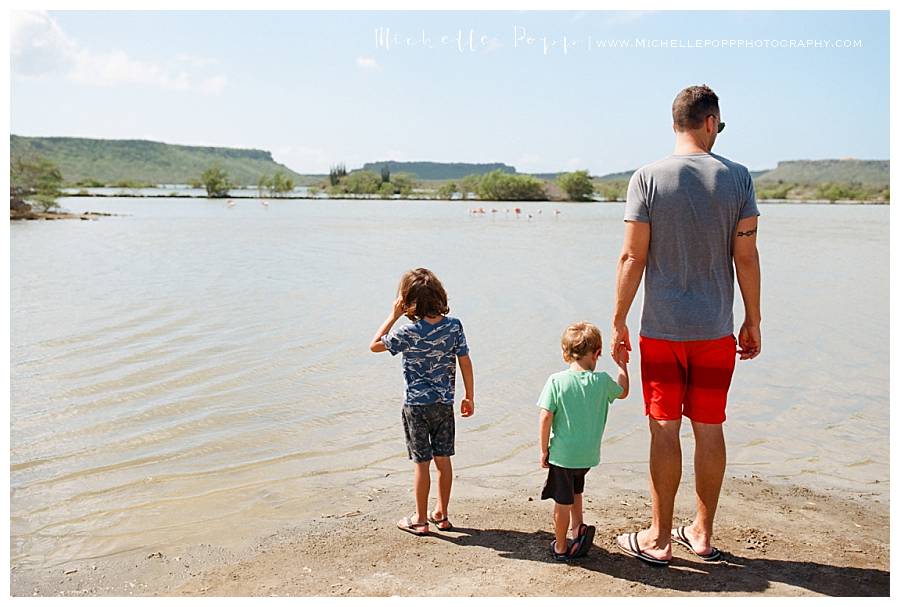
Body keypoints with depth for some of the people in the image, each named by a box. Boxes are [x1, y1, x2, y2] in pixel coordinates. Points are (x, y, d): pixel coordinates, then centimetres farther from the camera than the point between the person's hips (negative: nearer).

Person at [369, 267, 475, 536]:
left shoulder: (409, 332, -18)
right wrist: (469, 397, 10)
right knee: (443, 459, 14)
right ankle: (441, 514, 27)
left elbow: (375, 345, -5)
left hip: (416, 405, -4)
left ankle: (421, 519, 18)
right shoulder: (454, 325, -7)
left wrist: (393, 315, -4)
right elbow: (465, 363, -1)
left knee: (422, 463, 5)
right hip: (445, 403, 4)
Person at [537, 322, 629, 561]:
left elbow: (546, 417, -15)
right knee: (575, 491, 31)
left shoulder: (556, 381, -14)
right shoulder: (602, 380, -6)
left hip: (562, 453, -3)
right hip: (589, 454, 3)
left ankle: (560, 548, 24)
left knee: (563, 501, 11)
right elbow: (623, 392, 17)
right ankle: (579, 527, 22)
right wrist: (623, 366, 29)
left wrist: (544, 450, -4)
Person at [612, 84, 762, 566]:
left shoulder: (648, 177, -5)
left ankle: (659, 539, 14)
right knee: (709, 429, 11)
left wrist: (618, 321, 0)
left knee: (665, 430, 5)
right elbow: (746, 257, 0)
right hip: (716, 328, 2)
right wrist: (753, 320, 10)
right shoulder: (737, 177, 0)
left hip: (662, 328, -2)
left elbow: (633, 258, -7)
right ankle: (702, 534, 24)